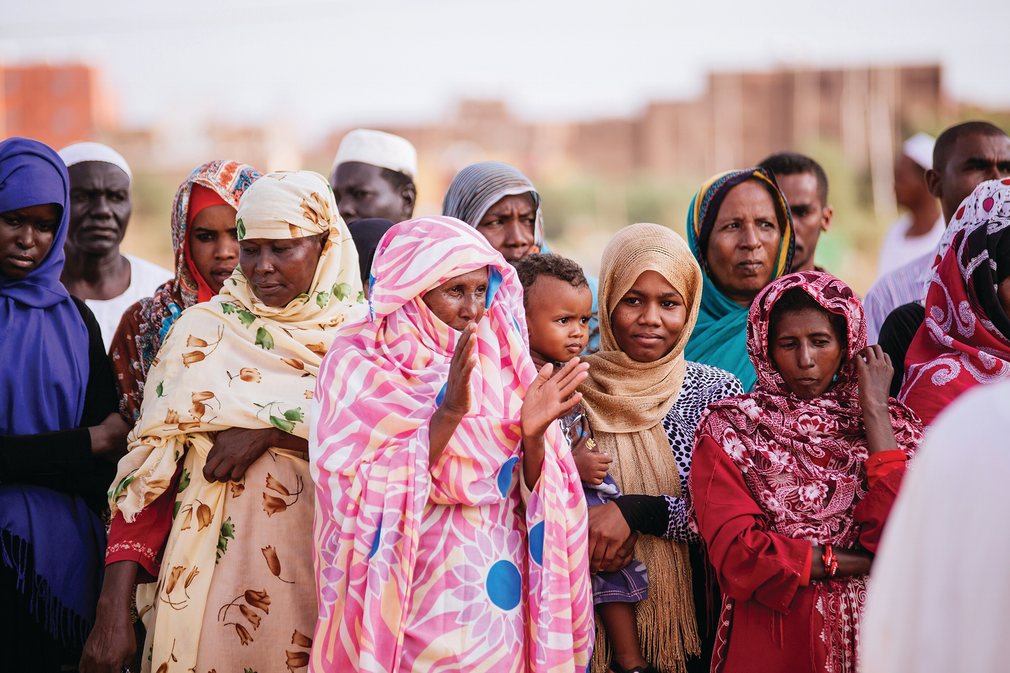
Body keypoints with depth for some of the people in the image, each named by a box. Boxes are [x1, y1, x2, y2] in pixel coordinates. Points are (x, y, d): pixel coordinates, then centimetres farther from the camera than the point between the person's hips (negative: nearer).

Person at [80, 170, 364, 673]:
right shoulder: (203, 331, 1)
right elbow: (146, 471, -4)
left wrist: (270, 432, -21)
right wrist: (113, 611, -13)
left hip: (320, 581, 1)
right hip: (217, 579, 0)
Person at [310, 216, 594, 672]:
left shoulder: (499, 364, 4)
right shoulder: (359, 364, -7)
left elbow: (534, 496, 1)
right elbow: (366, 496, -18)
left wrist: (533, 435, -18)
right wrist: (447, 415, -27)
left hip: (500, 609, 4)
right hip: (408, 613, -3)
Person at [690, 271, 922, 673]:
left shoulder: (890, 424, 5)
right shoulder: (729, 429, -3)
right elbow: (737, 553, -15)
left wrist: (874, 410, -9)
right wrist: (863, 562, -12)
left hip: (870, 633, 2)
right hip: (770, 640, -2)